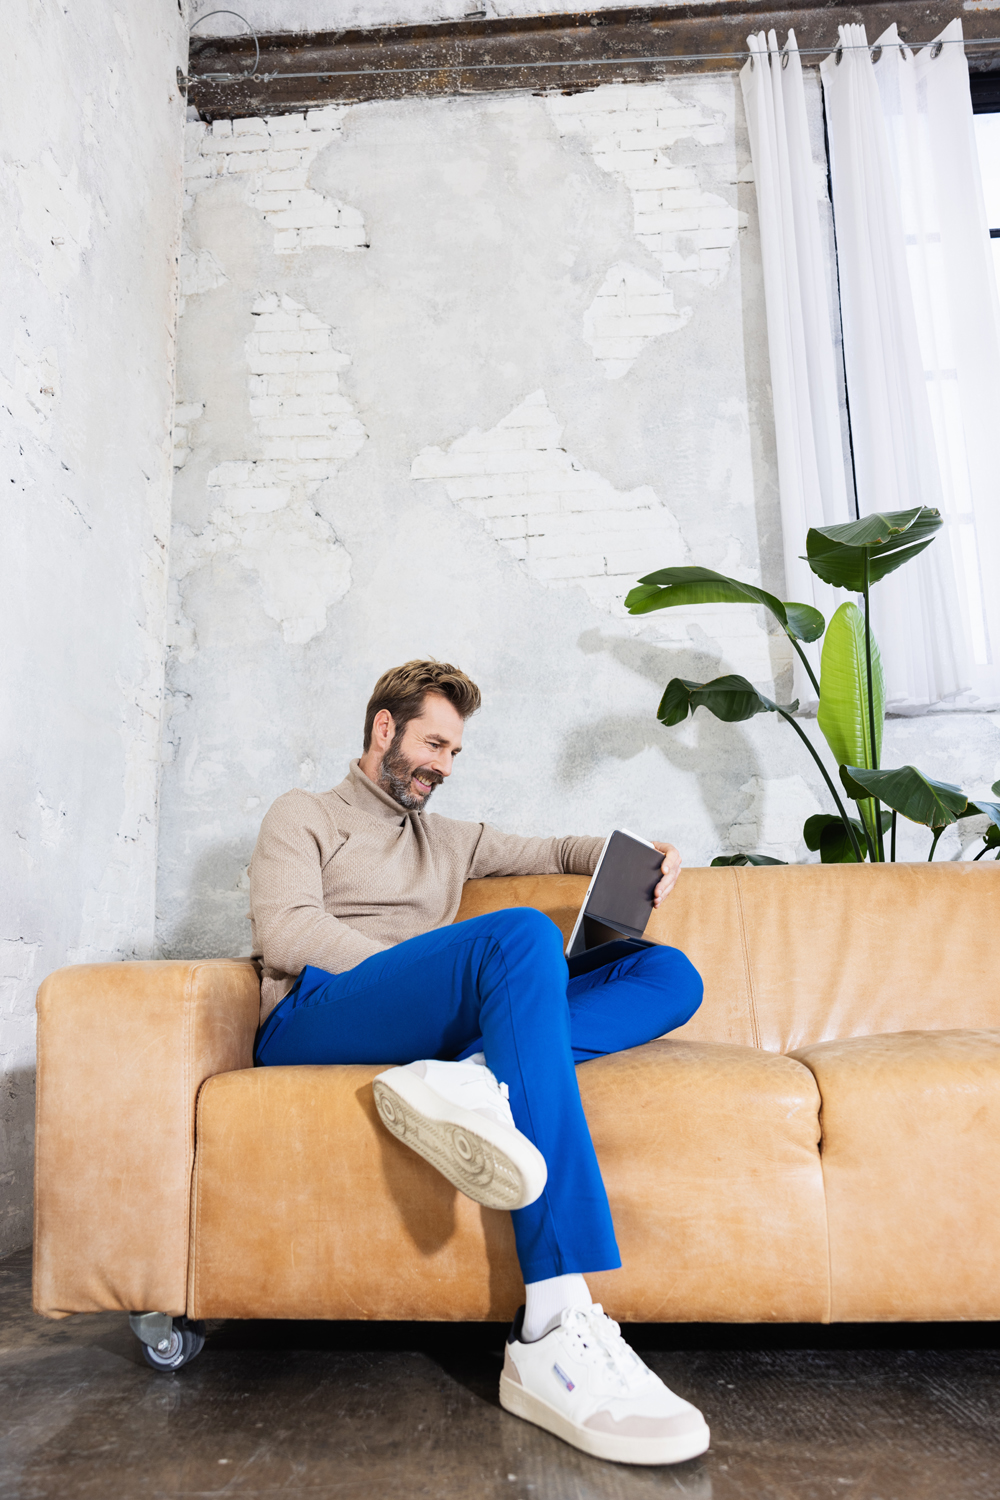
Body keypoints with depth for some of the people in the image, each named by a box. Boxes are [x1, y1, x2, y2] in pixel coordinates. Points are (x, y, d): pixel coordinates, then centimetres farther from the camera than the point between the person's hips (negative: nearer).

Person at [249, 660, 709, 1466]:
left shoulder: (447, 839, 35)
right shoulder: (303, 815, 16)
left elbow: (551, 850, 38)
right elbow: (283, 934, 0)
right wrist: (433, 967, -10)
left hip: (435, 1025, 6)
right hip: (314, 1019, -6)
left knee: (671, 973, -8)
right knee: (523, 934, -34)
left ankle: (472, 1078, -37)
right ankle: (555, 1333, -43)